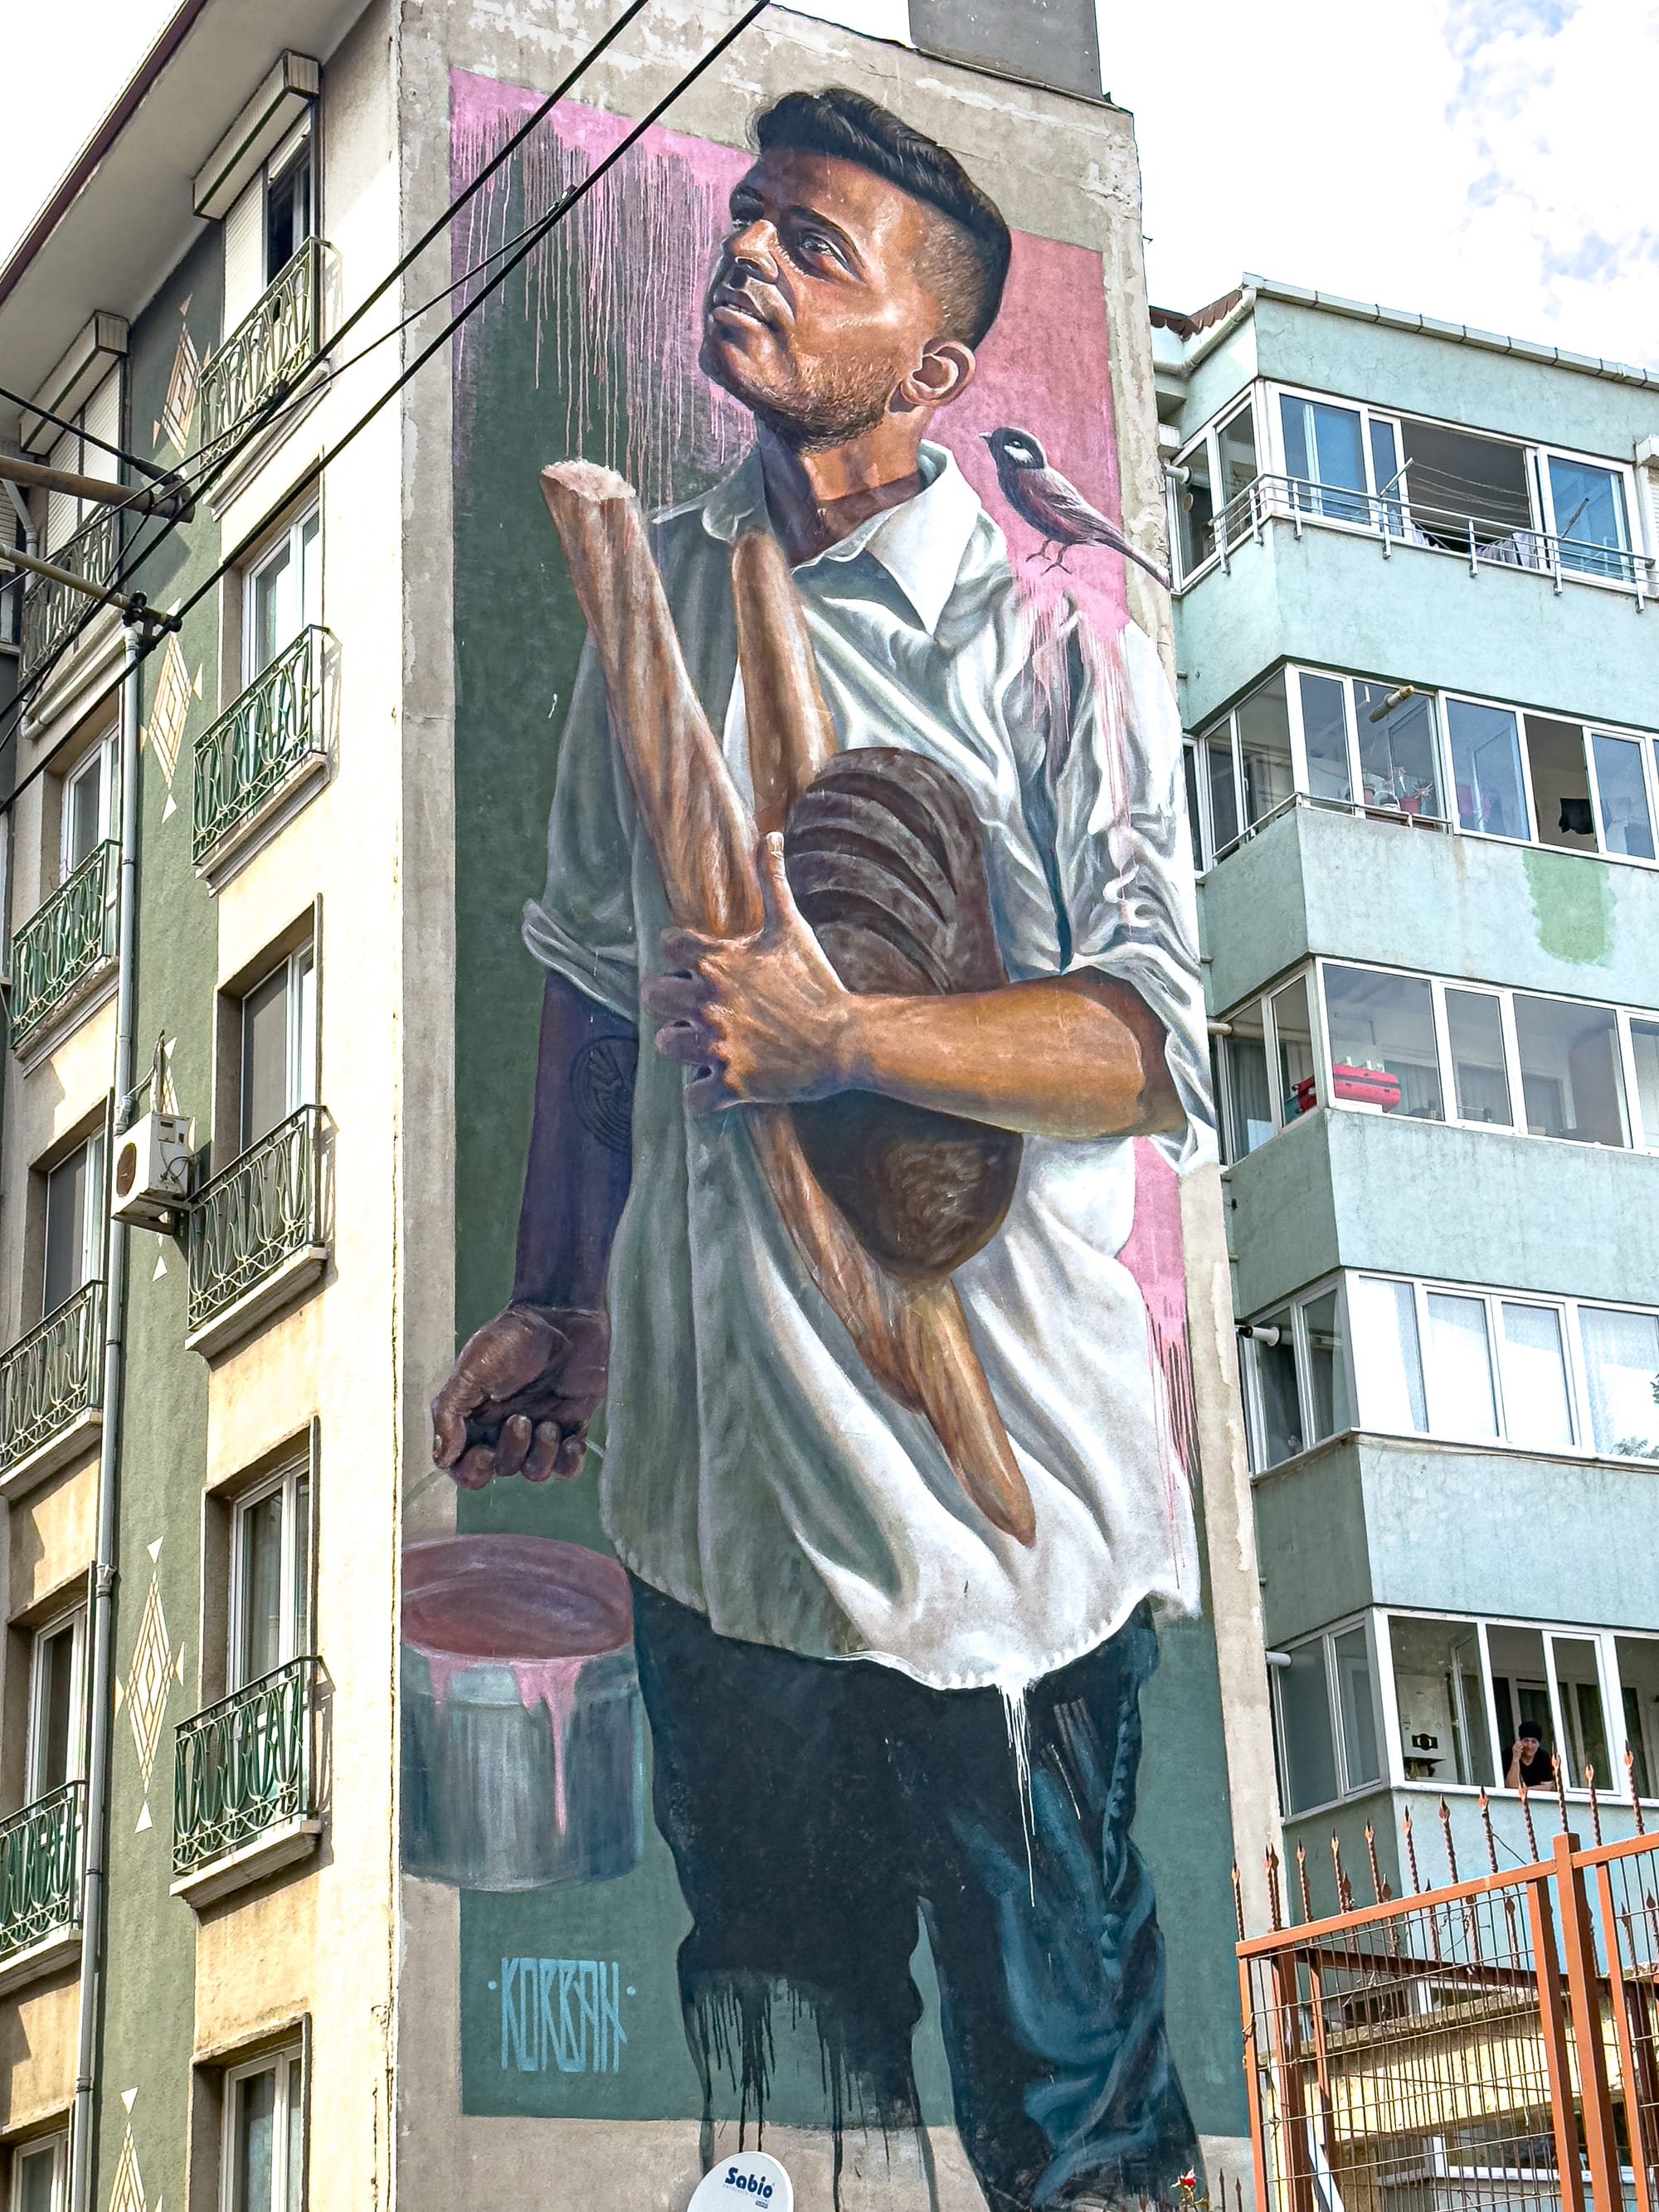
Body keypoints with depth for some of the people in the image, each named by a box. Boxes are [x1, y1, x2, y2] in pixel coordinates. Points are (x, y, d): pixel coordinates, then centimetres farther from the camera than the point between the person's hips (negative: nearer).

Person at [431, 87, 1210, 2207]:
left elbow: (1160, 1049, -16)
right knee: (771, 2006, 22)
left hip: (993, 1468, -6)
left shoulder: (1053, 641, -11)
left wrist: (840, 1035, -27)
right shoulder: (665, 585, 7)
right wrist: (554, 1301, 14)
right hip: (707, 1455, 6)